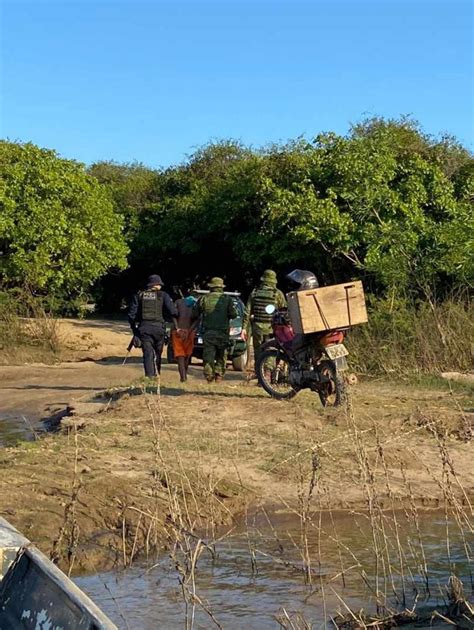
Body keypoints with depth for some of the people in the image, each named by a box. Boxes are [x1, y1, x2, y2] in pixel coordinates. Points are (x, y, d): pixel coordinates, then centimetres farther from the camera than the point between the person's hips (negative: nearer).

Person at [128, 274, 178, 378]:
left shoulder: (139, 295, 10)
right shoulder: (163, 295, 3)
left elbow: (132, 314, 7)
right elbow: (172, 311, -8)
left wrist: (134, 329, 16)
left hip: (144, 328, 1)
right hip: (158, 327, -1)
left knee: (147, 353, -1)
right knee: (157, 353, 15)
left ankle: (150, 376, -13)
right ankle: (156, 374, 23)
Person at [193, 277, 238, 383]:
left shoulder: (204, 298, 3)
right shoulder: (227, 299, 2)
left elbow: (195, 314, 4)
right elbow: (234, 314, -4)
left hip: (208, 332, 0)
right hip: (223, 332, 0)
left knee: (208, 354, 1)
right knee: (221, 355, 12)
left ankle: (209, 375, -7)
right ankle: (219, 374, 6)